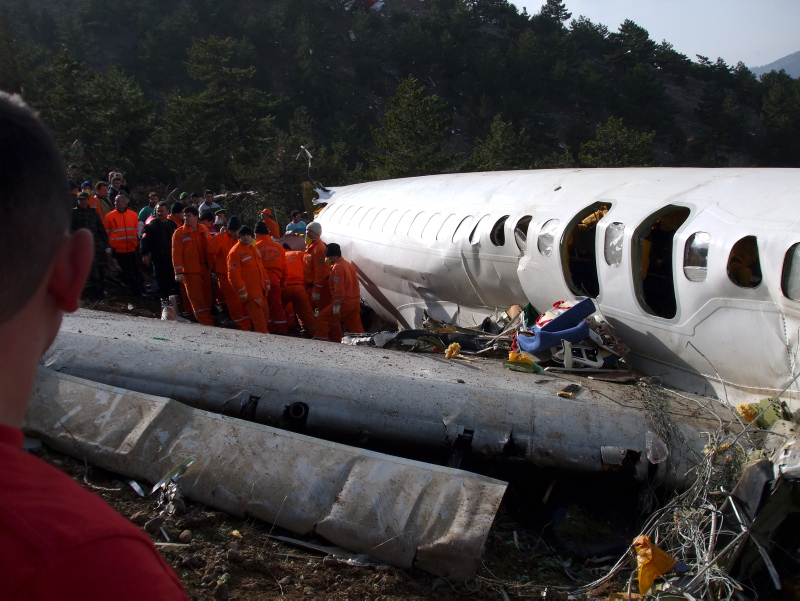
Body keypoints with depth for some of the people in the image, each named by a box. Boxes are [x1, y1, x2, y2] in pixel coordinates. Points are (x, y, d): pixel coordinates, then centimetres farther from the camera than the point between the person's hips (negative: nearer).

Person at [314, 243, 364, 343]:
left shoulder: (337, 267, -13)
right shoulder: (350, 265, 16)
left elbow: (338, 289, -19)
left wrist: (336, 308, -19)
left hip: (344, 303, -9)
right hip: (355, 302, 9)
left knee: (321, 318, -2)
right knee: (356, 328, 13)